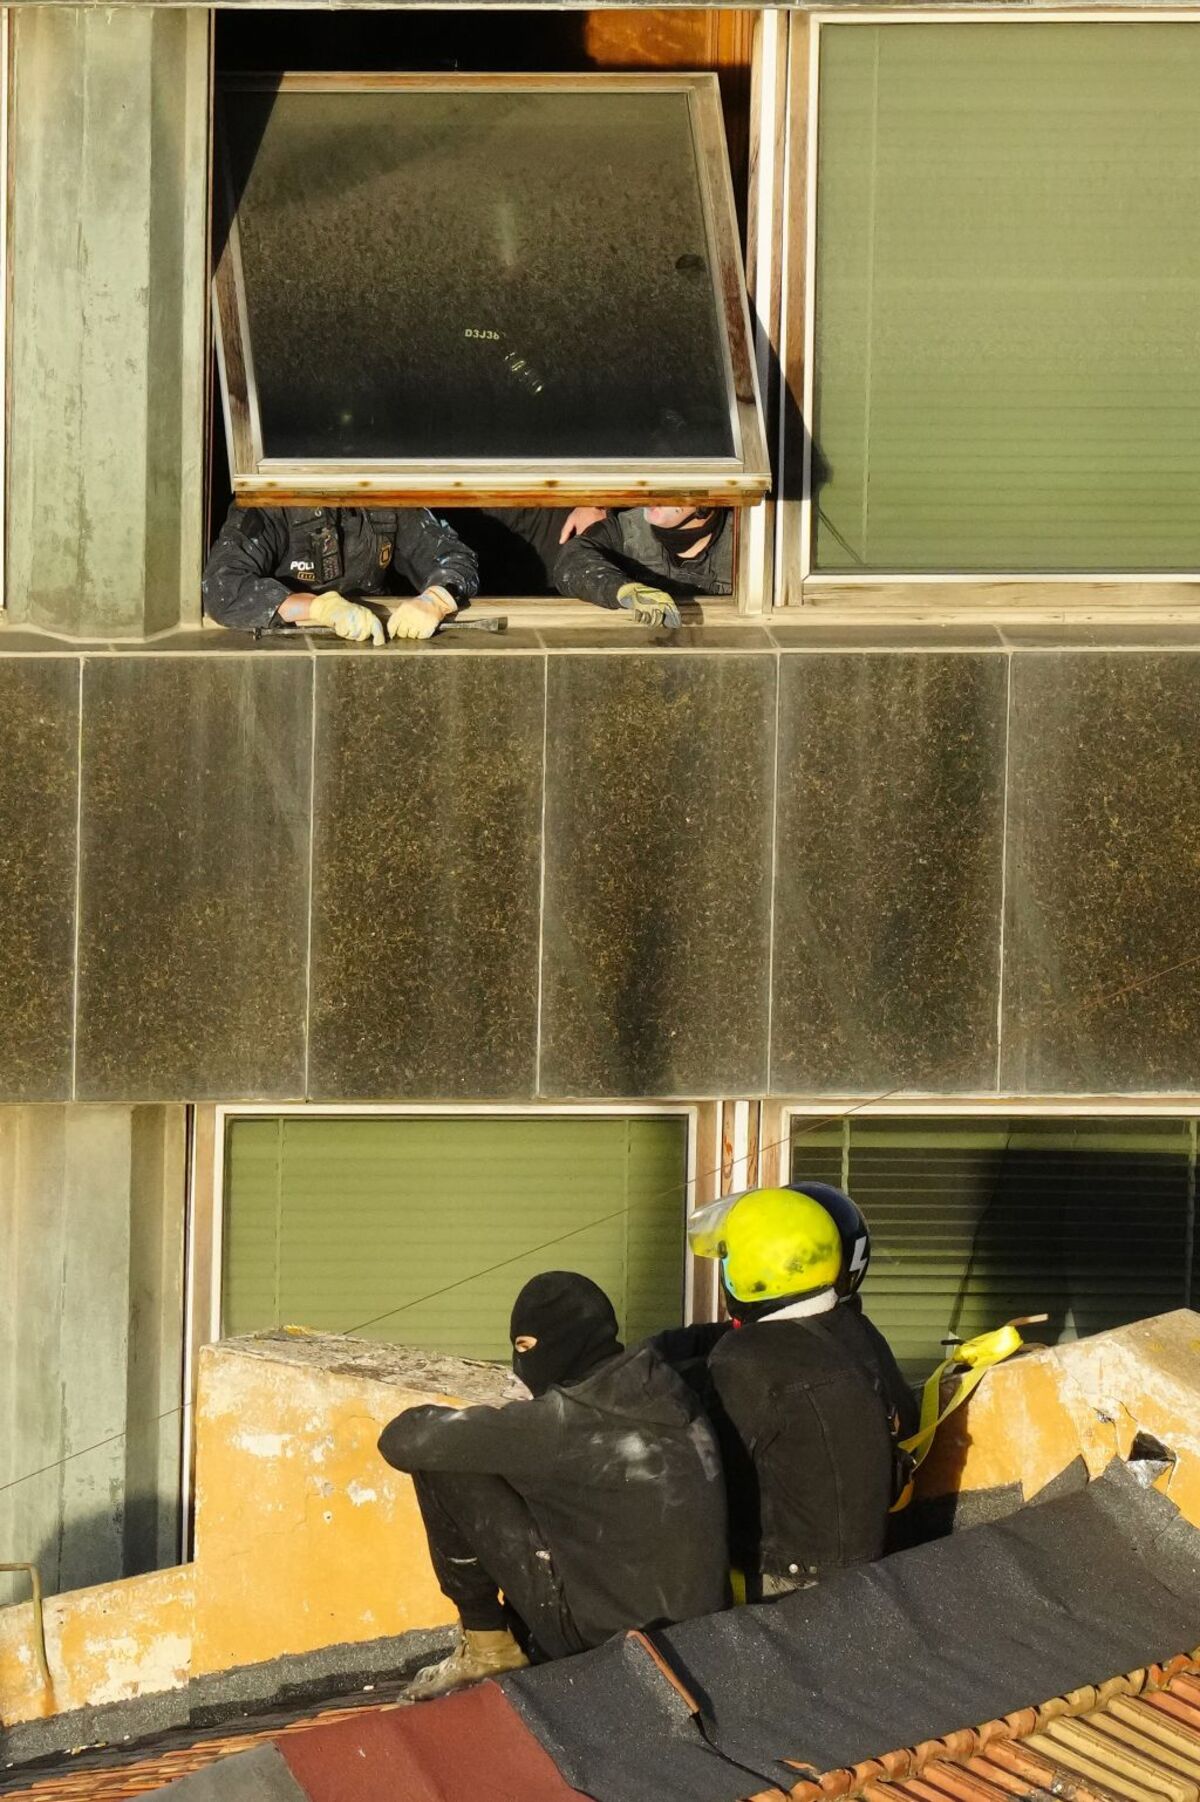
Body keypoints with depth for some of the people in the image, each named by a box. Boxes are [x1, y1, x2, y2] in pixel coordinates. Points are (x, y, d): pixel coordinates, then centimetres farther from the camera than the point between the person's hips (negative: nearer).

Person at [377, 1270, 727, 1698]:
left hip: (603, 1633, -8)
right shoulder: (666, 1392, 2)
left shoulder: (567, 1419, -19)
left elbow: (403, 1441, -16)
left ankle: (485, 1640, 8)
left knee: (442, 1468, -6)